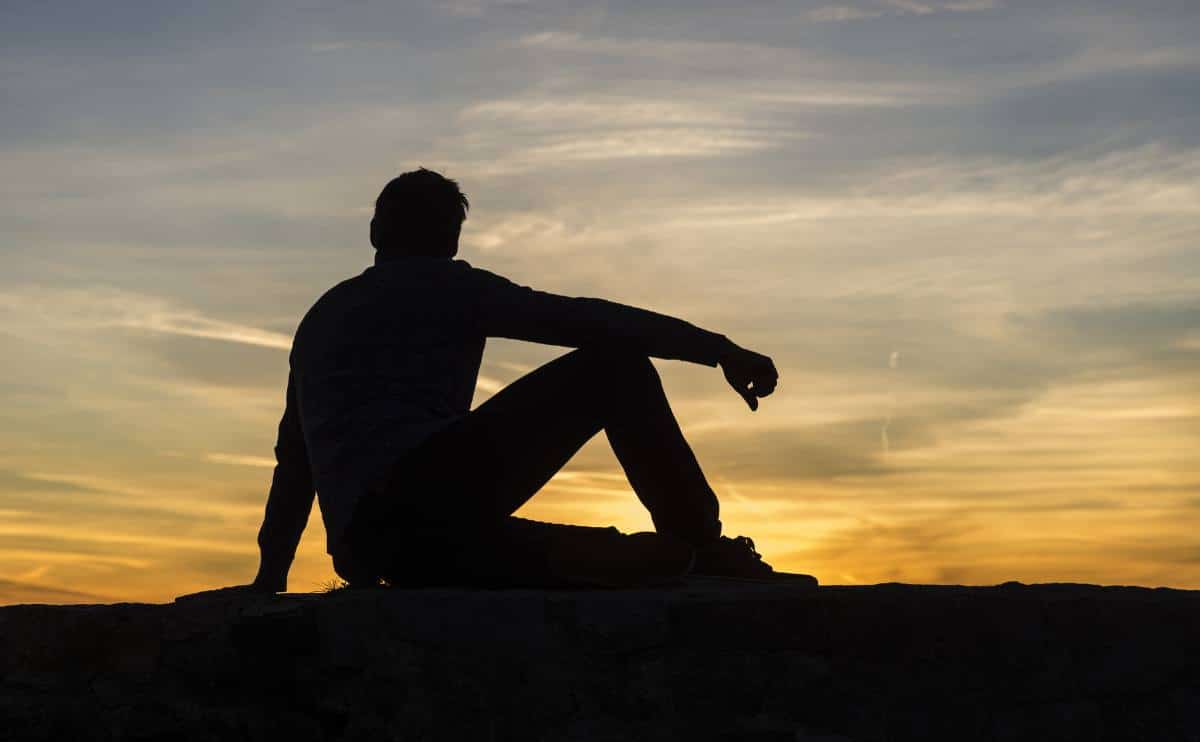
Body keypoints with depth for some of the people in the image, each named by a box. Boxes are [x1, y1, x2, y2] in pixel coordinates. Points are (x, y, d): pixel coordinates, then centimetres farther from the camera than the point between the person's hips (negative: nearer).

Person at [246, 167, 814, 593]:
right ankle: (703, 551, 3)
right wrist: (721, 350, 4)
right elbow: (589, 320, 4)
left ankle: (677, 558, -2)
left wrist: (272, 569, 38)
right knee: (615, 365, 6)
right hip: (436, 486, -6)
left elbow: (293, 455, 32)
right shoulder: (450, 286, 12)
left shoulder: (320, 318, 30)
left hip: (371, 545, 6)